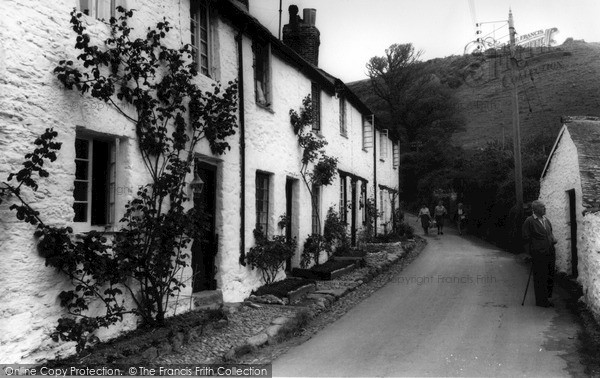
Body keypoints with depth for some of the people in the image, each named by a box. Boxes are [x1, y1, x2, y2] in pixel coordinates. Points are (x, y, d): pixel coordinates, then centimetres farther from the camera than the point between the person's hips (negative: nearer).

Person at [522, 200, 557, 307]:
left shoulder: (546, 220, 13)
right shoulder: (529, 221, -8)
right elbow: (526, 238, -7)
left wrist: (553, 241, 6)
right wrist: (533, 251, -10)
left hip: (550, 252, 7)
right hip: (538, 254, -7)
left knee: (550, 276, 13)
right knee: (540, 278, 0)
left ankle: (546, 298, 27)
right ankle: (541, 301, 11)